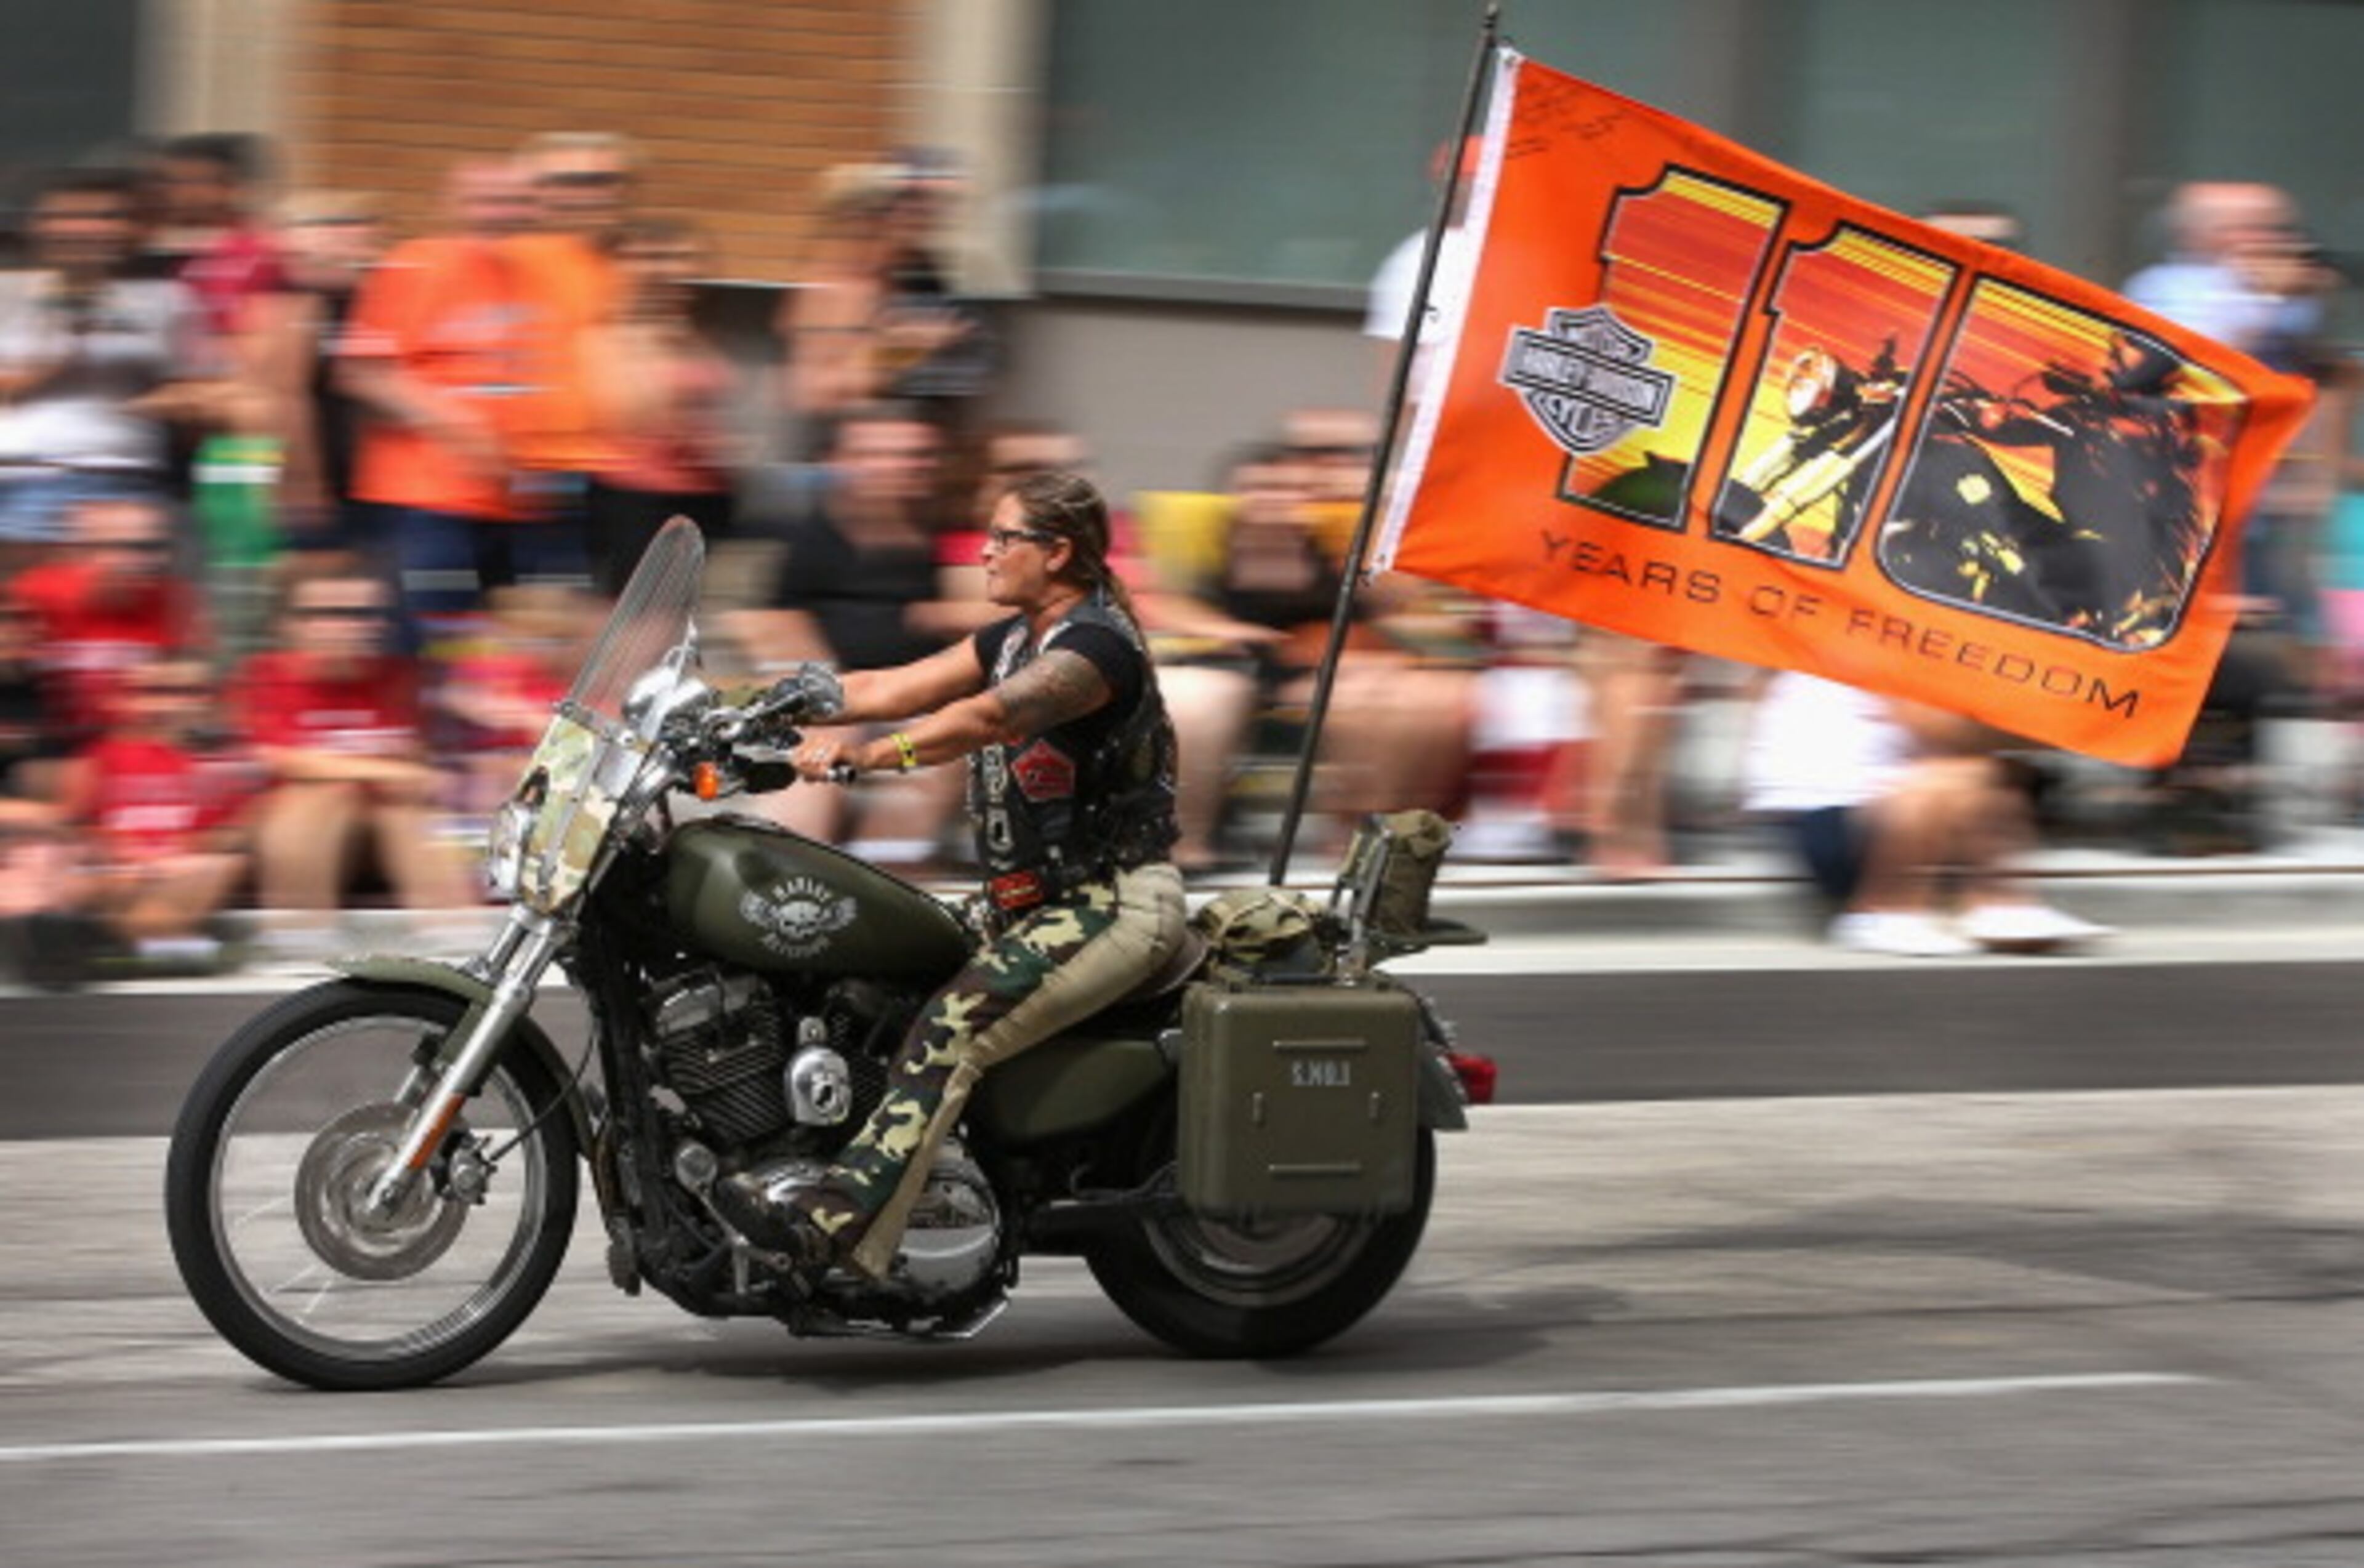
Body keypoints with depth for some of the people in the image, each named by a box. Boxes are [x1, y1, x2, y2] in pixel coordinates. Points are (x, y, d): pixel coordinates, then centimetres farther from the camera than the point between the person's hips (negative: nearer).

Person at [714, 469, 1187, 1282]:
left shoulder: (1096, 645, -15)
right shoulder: (1015, 639, 16)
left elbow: (990, 716, -30)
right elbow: (890, 689, 12)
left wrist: (868, 755, -40)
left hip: (1117, 903, -10)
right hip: (1045, 900, 10)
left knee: (953, 1027, -26)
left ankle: (836, 1223, -37)